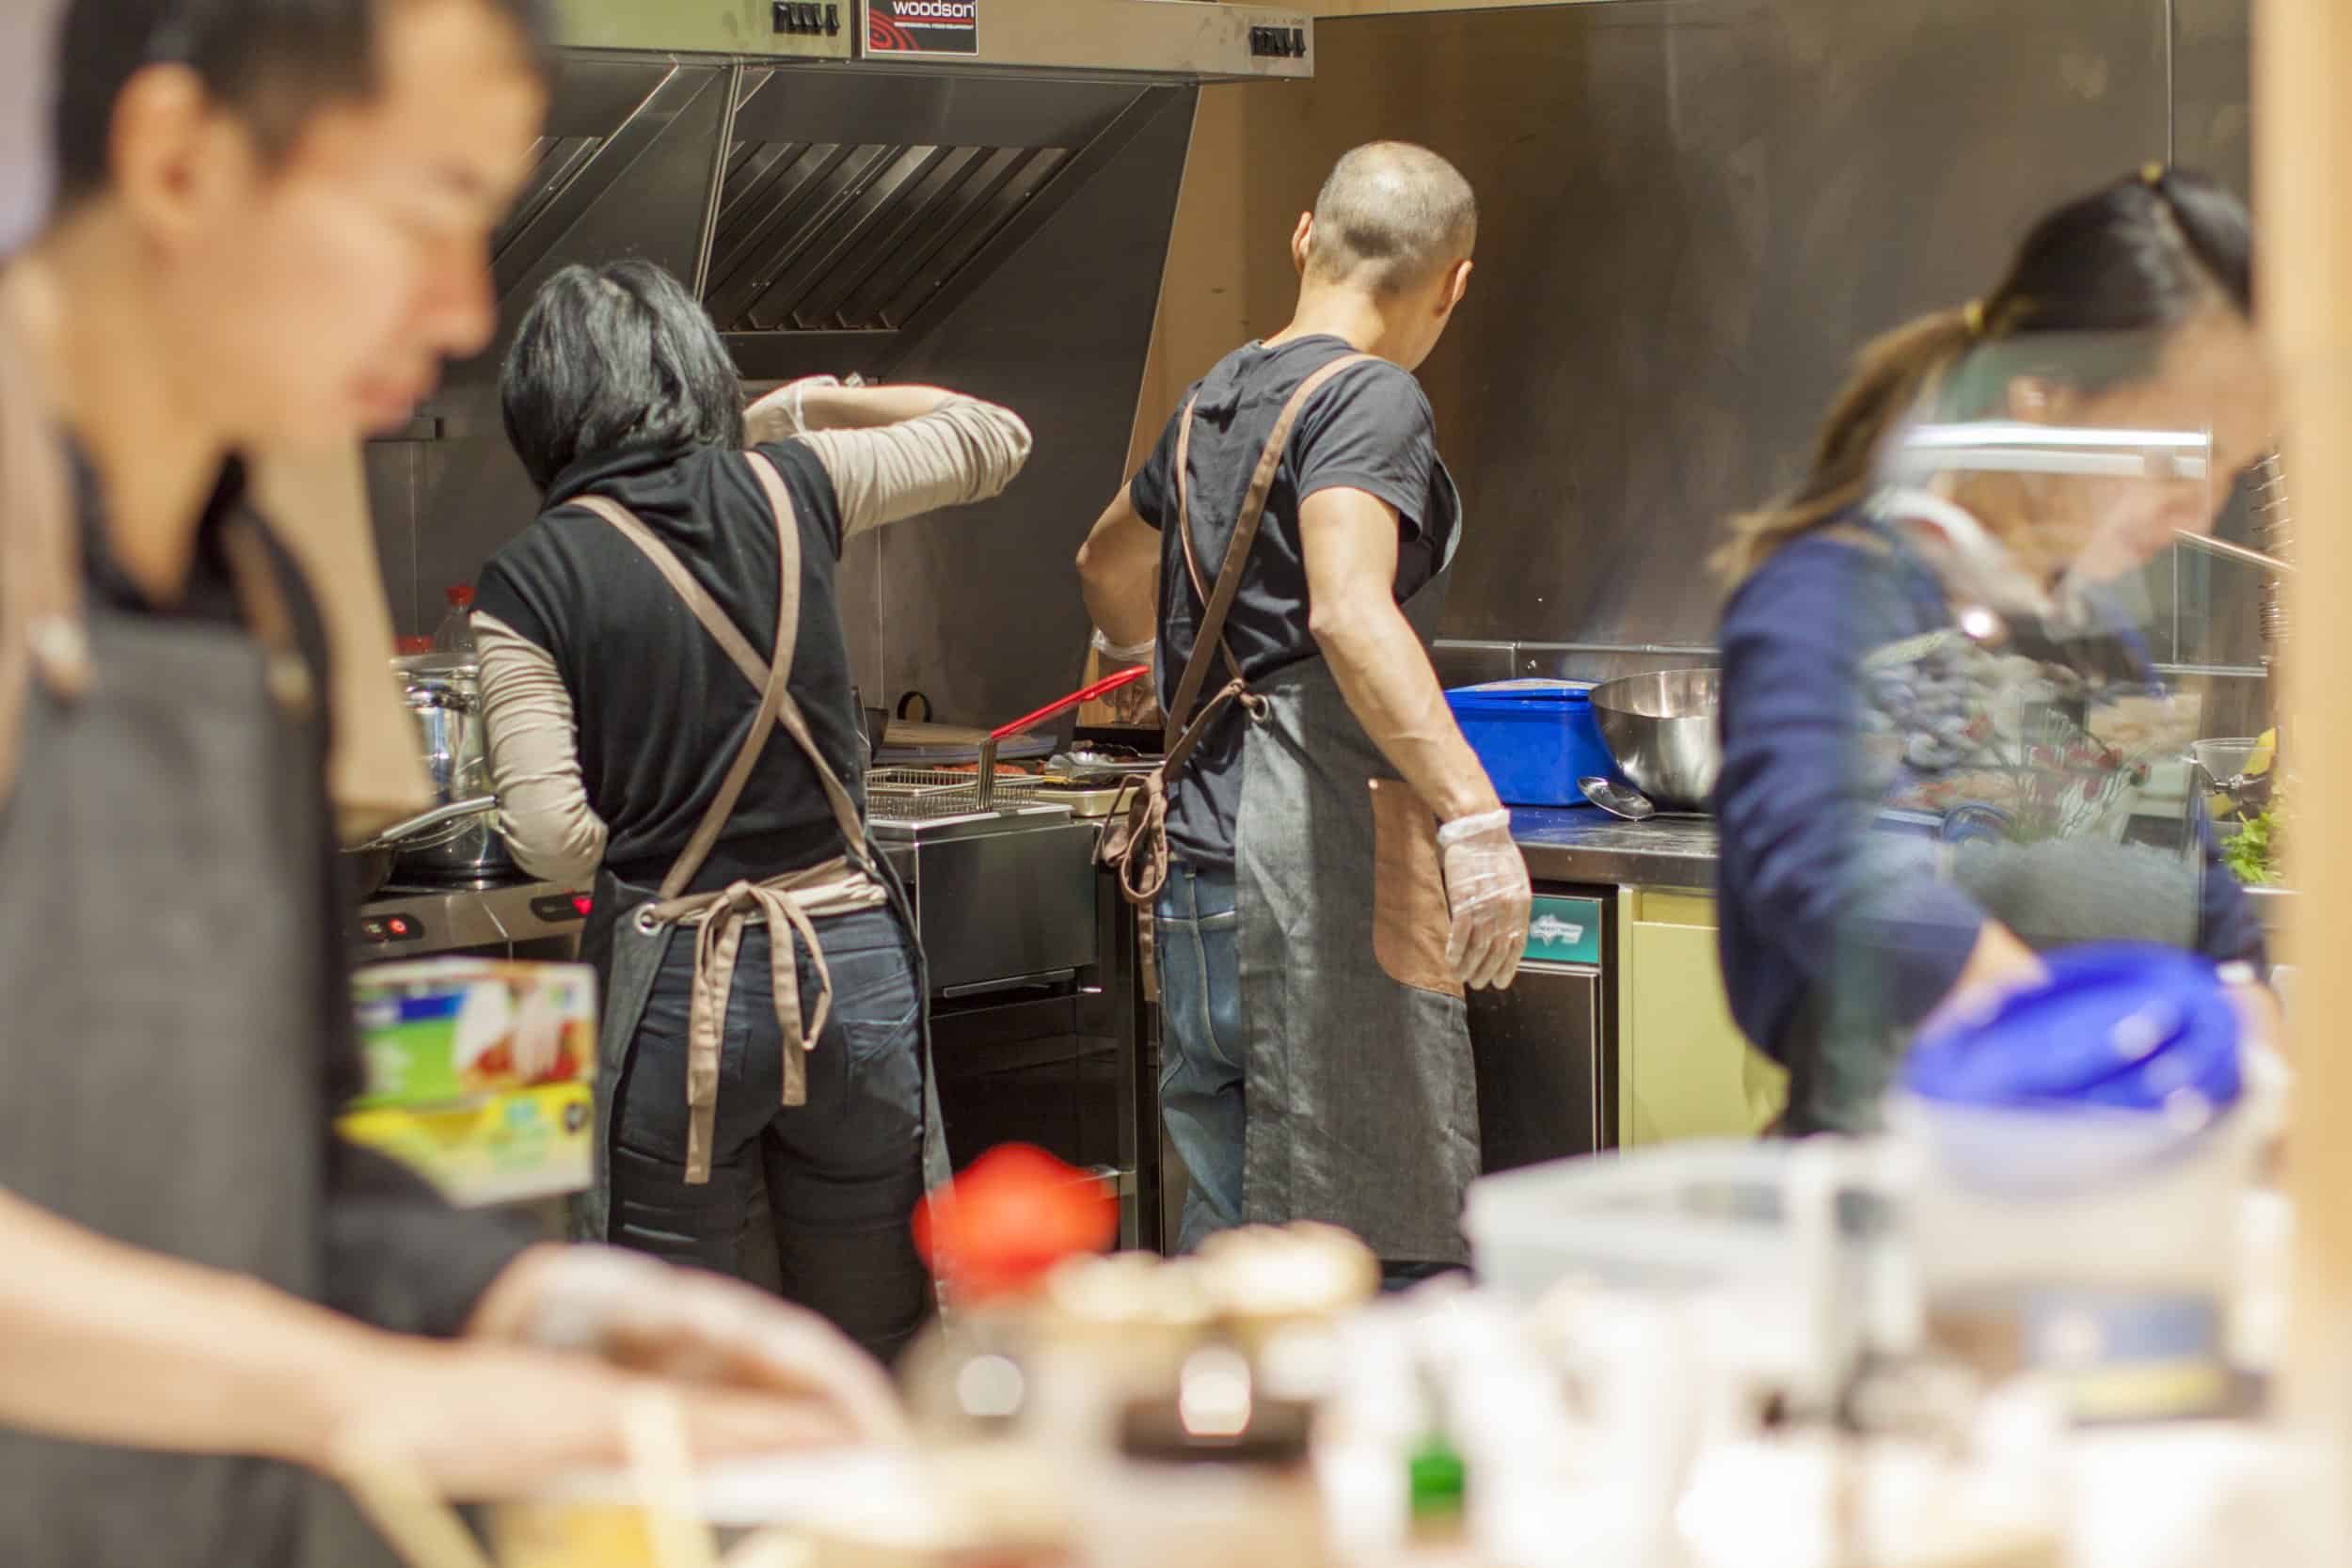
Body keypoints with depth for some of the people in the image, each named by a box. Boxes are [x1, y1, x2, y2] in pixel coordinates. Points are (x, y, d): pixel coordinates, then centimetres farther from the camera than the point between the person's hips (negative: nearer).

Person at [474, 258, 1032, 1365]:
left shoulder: (527, 581, -6)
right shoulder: (789, 493, 1)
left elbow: (553, 840, -11)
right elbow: (996, 438, 16)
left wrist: (643, 834, 10)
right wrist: (817, 403, 26)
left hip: (674, 991, -2)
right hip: (849, 962, 2)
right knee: (871, 1358, 15)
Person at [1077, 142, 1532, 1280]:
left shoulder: (1214, 403, 18)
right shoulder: (1370, 399, -8)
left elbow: (1108, 566, 38)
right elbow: (1349, 611, -26)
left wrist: (1151, 646, 60)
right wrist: (1471, 811, -34)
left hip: (1196, 886, 9)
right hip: (1317, 883, -9)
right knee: (1379, 1260, -7)